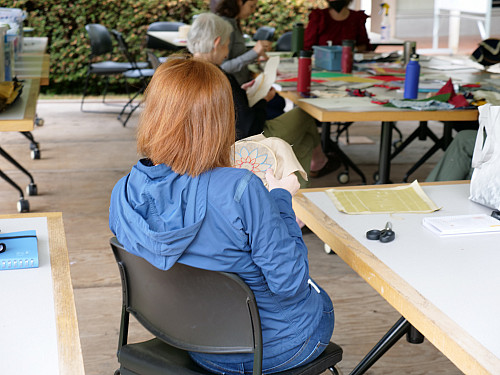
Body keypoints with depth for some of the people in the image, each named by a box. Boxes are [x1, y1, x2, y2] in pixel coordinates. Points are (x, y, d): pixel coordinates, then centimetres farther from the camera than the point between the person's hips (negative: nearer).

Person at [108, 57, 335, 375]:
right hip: (275, 348, -5)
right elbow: (289, 282, -26)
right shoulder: (241, 190, -35)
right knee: (319, 299, 32)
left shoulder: (124, 193, -15)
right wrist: (281, 199, -14)